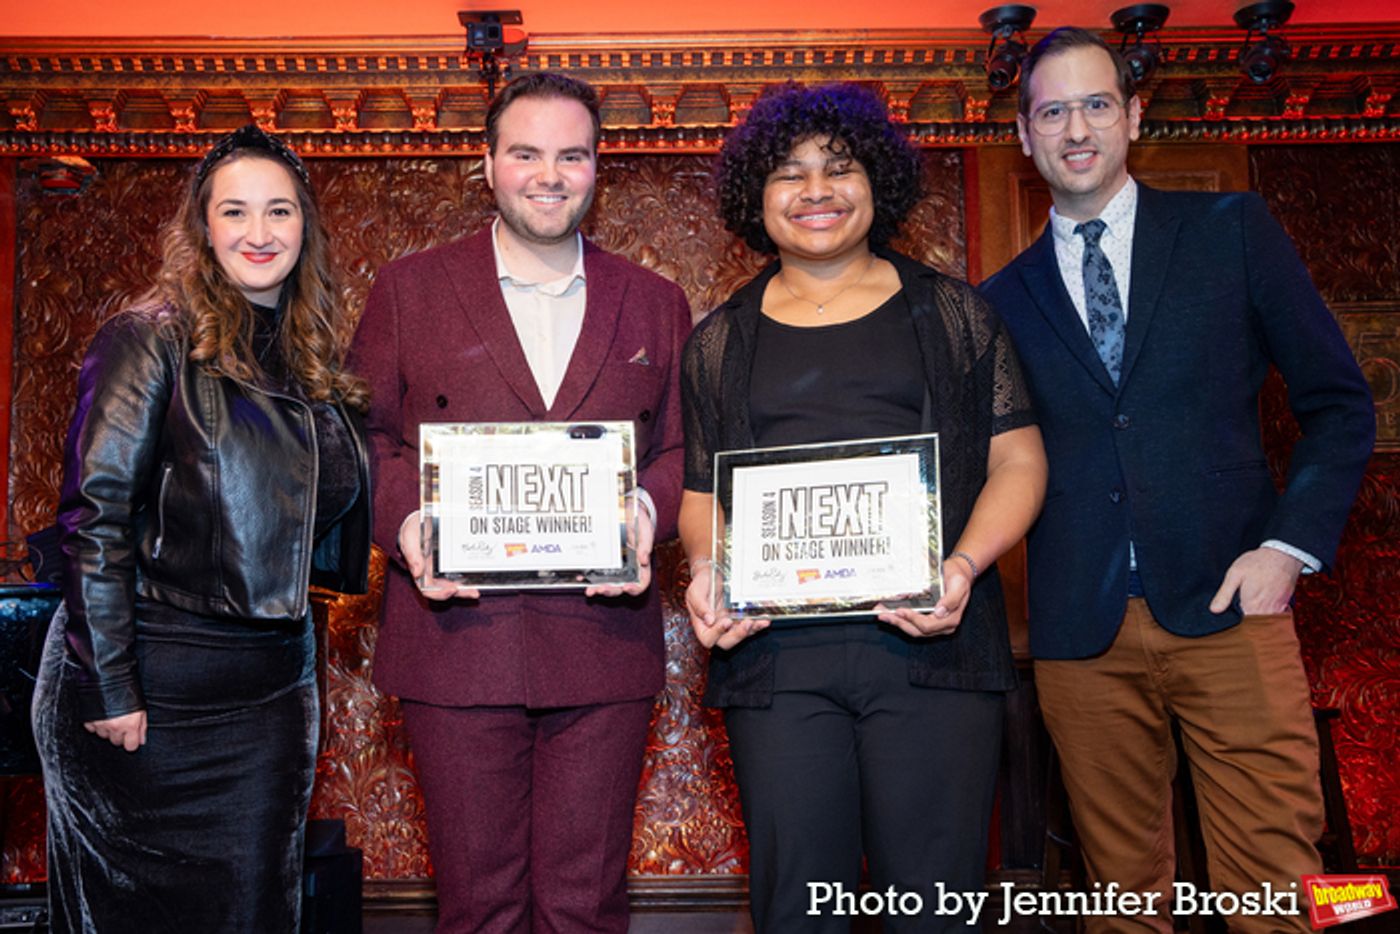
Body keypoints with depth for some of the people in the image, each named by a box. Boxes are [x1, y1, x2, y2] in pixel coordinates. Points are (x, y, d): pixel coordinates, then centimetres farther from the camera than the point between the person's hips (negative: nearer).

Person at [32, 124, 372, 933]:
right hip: (153, 679, -5)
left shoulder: (321, 356, 9)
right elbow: (94, 517, -14)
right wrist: (113, 690, -16)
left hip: (274, 678, 5)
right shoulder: (153, 342, -9)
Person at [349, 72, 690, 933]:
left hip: (604, 637, 1)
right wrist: (402, 520, -11)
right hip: (458, 631, -1)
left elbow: (681, 449, 11)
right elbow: (364, 435, 7)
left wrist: (649, 510, -10)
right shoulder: (410, 290, 8)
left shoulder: (656, 304, 12)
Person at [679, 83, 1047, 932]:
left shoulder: (952, 313, 11)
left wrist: (964, 565, -10)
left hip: (930, 641, -1)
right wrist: (706, 571, -5)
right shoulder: (721, 342, 16)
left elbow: (1017, 458, 7)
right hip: (774, 649, 1)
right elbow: (701, 491, 16)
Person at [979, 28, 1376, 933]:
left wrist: (1292, 546, -4)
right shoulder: (1004, 298, 11)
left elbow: (1339, 400, 8)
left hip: (1228, 608, -1)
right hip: (1081, 631, 2)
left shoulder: (1232, 230, 7)